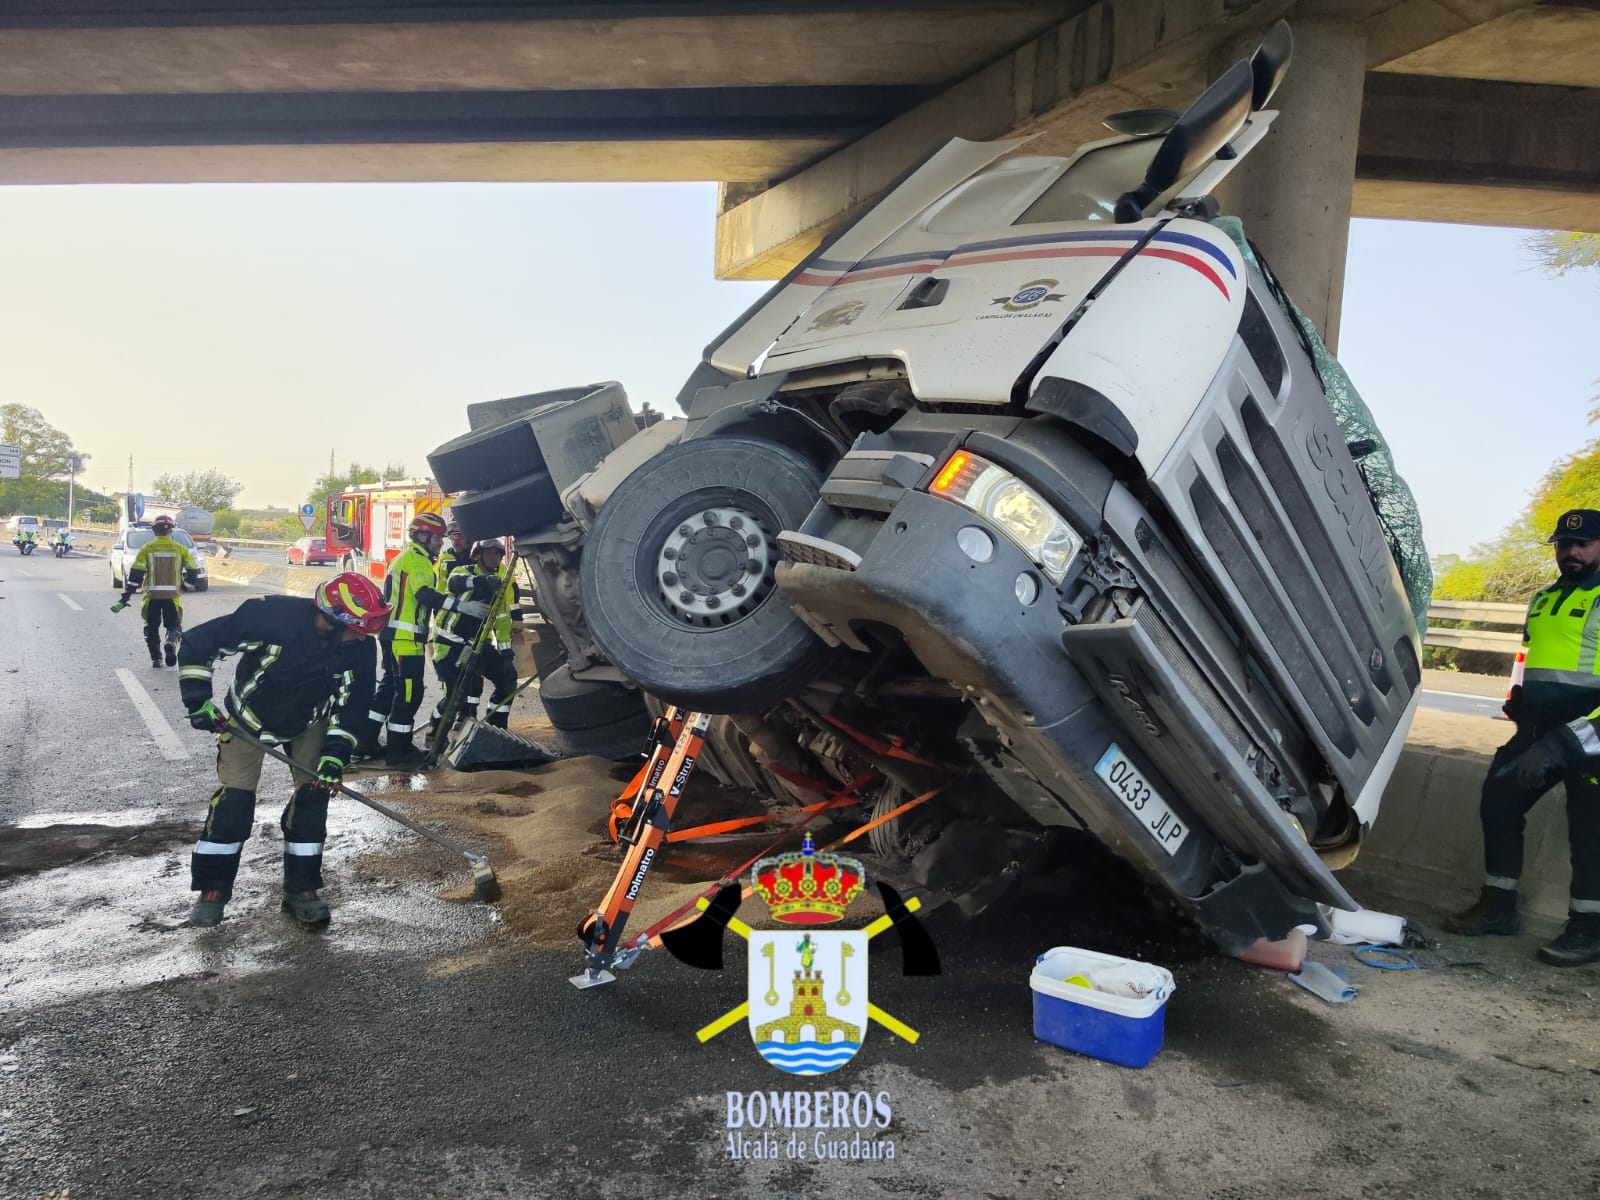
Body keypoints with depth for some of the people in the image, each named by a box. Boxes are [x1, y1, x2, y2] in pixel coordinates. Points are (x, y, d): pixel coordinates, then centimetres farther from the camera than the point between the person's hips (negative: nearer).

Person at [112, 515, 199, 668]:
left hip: (152, 596, 0)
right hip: (173, 596, 0)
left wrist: (124, 599, -3)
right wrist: (185, 585, 22)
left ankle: (156, 658, 12)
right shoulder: (181, 549, 3)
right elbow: (193, 572, 1)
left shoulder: (146, 549, 0)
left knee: (152, 627, 17)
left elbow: (135, 575, -5)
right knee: (174, 625, 11)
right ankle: (172, 641, -21)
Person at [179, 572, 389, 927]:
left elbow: (353, 704, -14)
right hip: (250, 715, -3)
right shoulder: (272, 616, -36)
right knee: (234, 799, -6)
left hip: (308, 722, 3)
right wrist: (198, 700, -25)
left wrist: (336, 753, -23)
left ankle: (301, 888, 9)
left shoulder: (361, 648, -25)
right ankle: (213, 889, 13)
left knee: (313, 793, -4)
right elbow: (197, 643, -26)